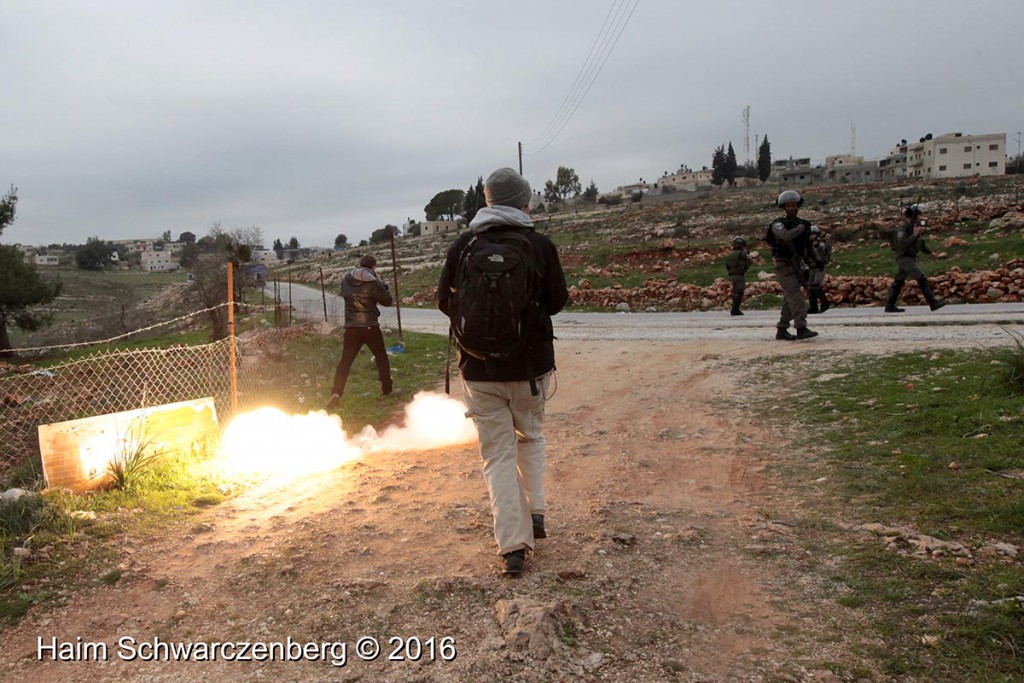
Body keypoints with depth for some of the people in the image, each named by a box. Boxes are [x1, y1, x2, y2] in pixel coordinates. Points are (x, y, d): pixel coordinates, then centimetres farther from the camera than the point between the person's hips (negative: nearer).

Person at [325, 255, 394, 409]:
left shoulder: (346, 280, 2)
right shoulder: (373, 283, -12)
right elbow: (388, 301, -4)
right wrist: (381, 283, 7)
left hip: (351, 328, 3)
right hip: (370, 327, -3)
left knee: (345, 361, 3)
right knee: (381, 357, 17)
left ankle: (336, 393, -9)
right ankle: (387, 387, 27)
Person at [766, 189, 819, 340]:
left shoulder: (802, 223, 13)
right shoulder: (778, 224, -7)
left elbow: (807, 248, 20)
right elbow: (787, 236, -28)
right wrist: (802, 227, -15)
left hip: (797, 265, 7)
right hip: (784, 265, -7)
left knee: (789, 299, 9)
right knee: (796, 296, -17)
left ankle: (781, 330, 15)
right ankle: (801, 328, -22)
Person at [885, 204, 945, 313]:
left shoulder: (916, 226, 12)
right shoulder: (902, 227, -14)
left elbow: (921, 244, 20)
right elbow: (902, 244, -25)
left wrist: (931, 252, 10)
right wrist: (914, 235, -26)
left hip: (910, 258, 9)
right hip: (904, 258, -9)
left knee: (898, 282, 11)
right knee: (922, 279, -14)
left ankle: (890, 306, 16)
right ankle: (933, 303, -14)